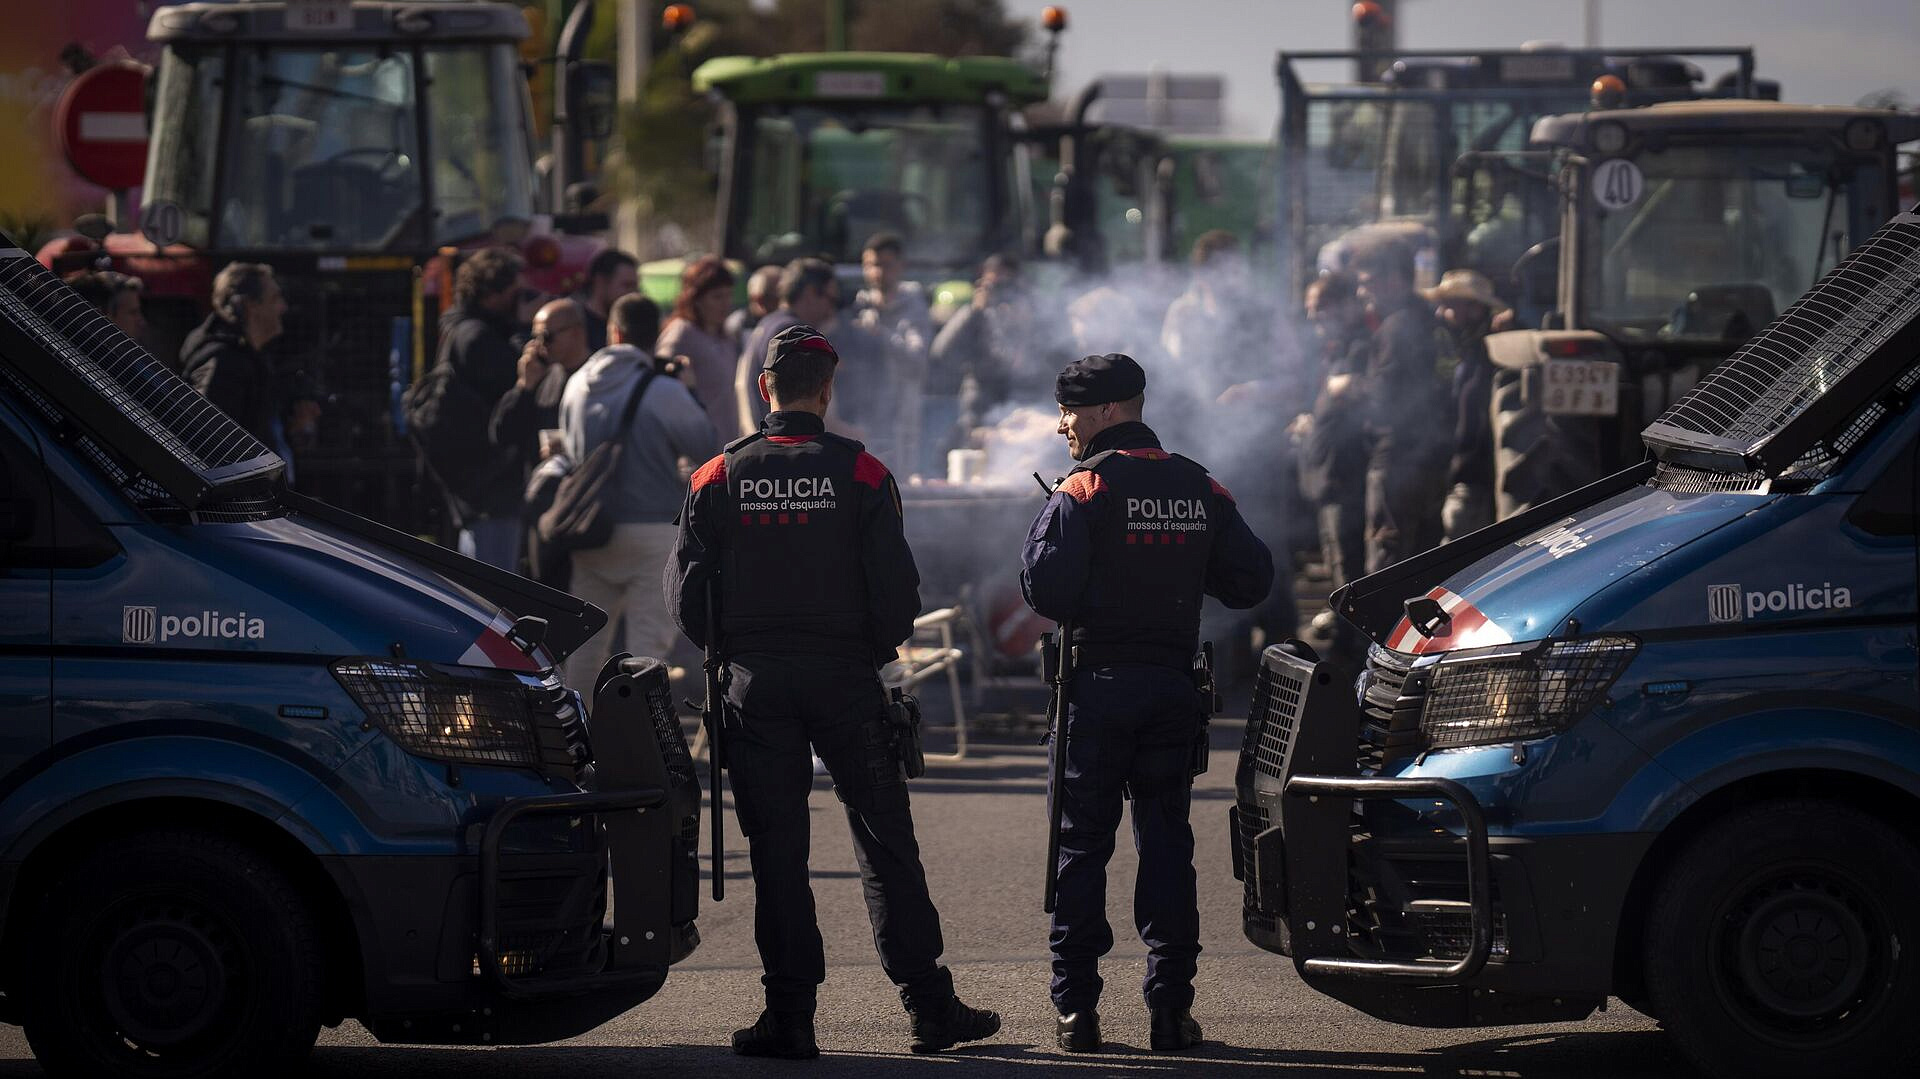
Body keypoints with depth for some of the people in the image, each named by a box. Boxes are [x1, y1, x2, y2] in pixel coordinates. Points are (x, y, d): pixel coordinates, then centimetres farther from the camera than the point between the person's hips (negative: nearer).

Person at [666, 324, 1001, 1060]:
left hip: (755, 682, 1)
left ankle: (790, 1018, 1)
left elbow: (686, 591, -1)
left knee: (776, 853, 4)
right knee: (886, 844, 5)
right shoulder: (859, 474, -4)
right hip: (845, 678, -1)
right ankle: (929, 1006, 4)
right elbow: (896, 585, -7)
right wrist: (877, 648, 11)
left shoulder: (720, 477, -1)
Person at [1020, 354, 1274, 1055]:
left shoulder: (1085, 489, -9)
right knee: (1166, 845, 8)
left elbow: (1045, 585, -18)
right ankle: (1171, 1007, 3)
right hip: (1174, 684, 4)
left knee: (1082, 847, 2)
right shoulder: (1200, 490, 7)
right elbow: (1250, 579, 8)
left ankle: (1077, 1009, 0)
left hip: (1099, 682, -4)